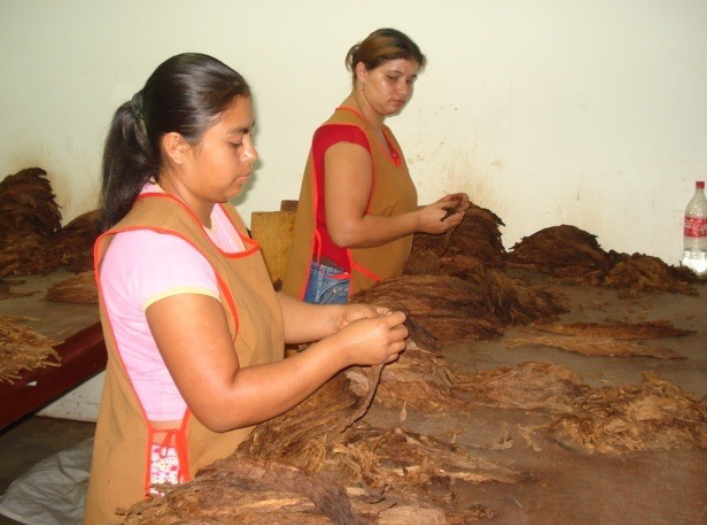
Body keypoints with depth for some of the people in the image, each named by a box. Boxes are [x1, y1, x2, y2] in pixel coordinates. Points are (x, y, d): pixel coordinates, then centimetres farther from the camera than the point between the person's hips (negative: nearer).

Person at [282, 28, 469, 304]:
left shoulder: (382, 134, 14)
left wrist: (433, 209, 2)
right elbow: (346, 230, -24)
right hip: (337, 289, -9)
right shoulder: (346, 135, -16)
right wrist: (420, 221, -15)